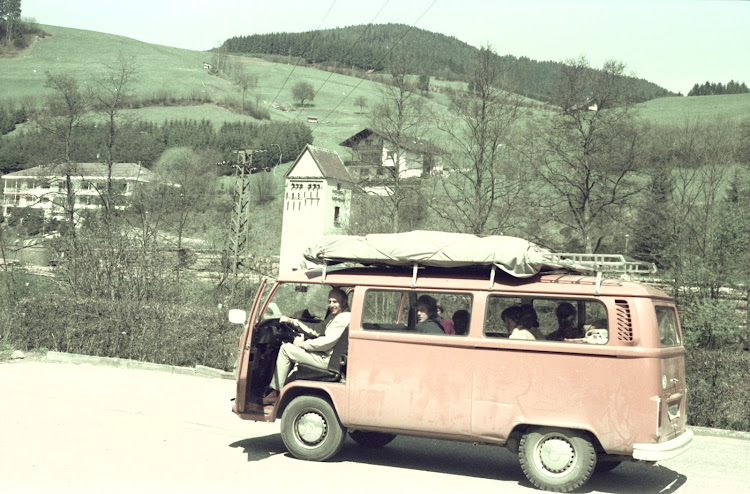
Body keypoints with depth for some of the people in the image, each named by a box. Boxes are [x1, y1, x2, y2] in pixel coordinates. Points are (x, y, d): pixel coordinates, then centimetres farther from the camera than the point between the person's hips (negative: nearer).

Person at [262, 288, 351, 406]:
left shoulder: (344, 318, -15)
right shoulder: (333, 316, 17)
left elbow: (327, 342, -23)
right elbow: (316, 331, 20)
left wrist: (303, 344, -13)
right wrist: (292, 321, 14)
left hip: (327, 360, -11)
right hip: (327, 357, 11)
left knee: (285, 349, -8)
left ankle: (276, 392, -4)